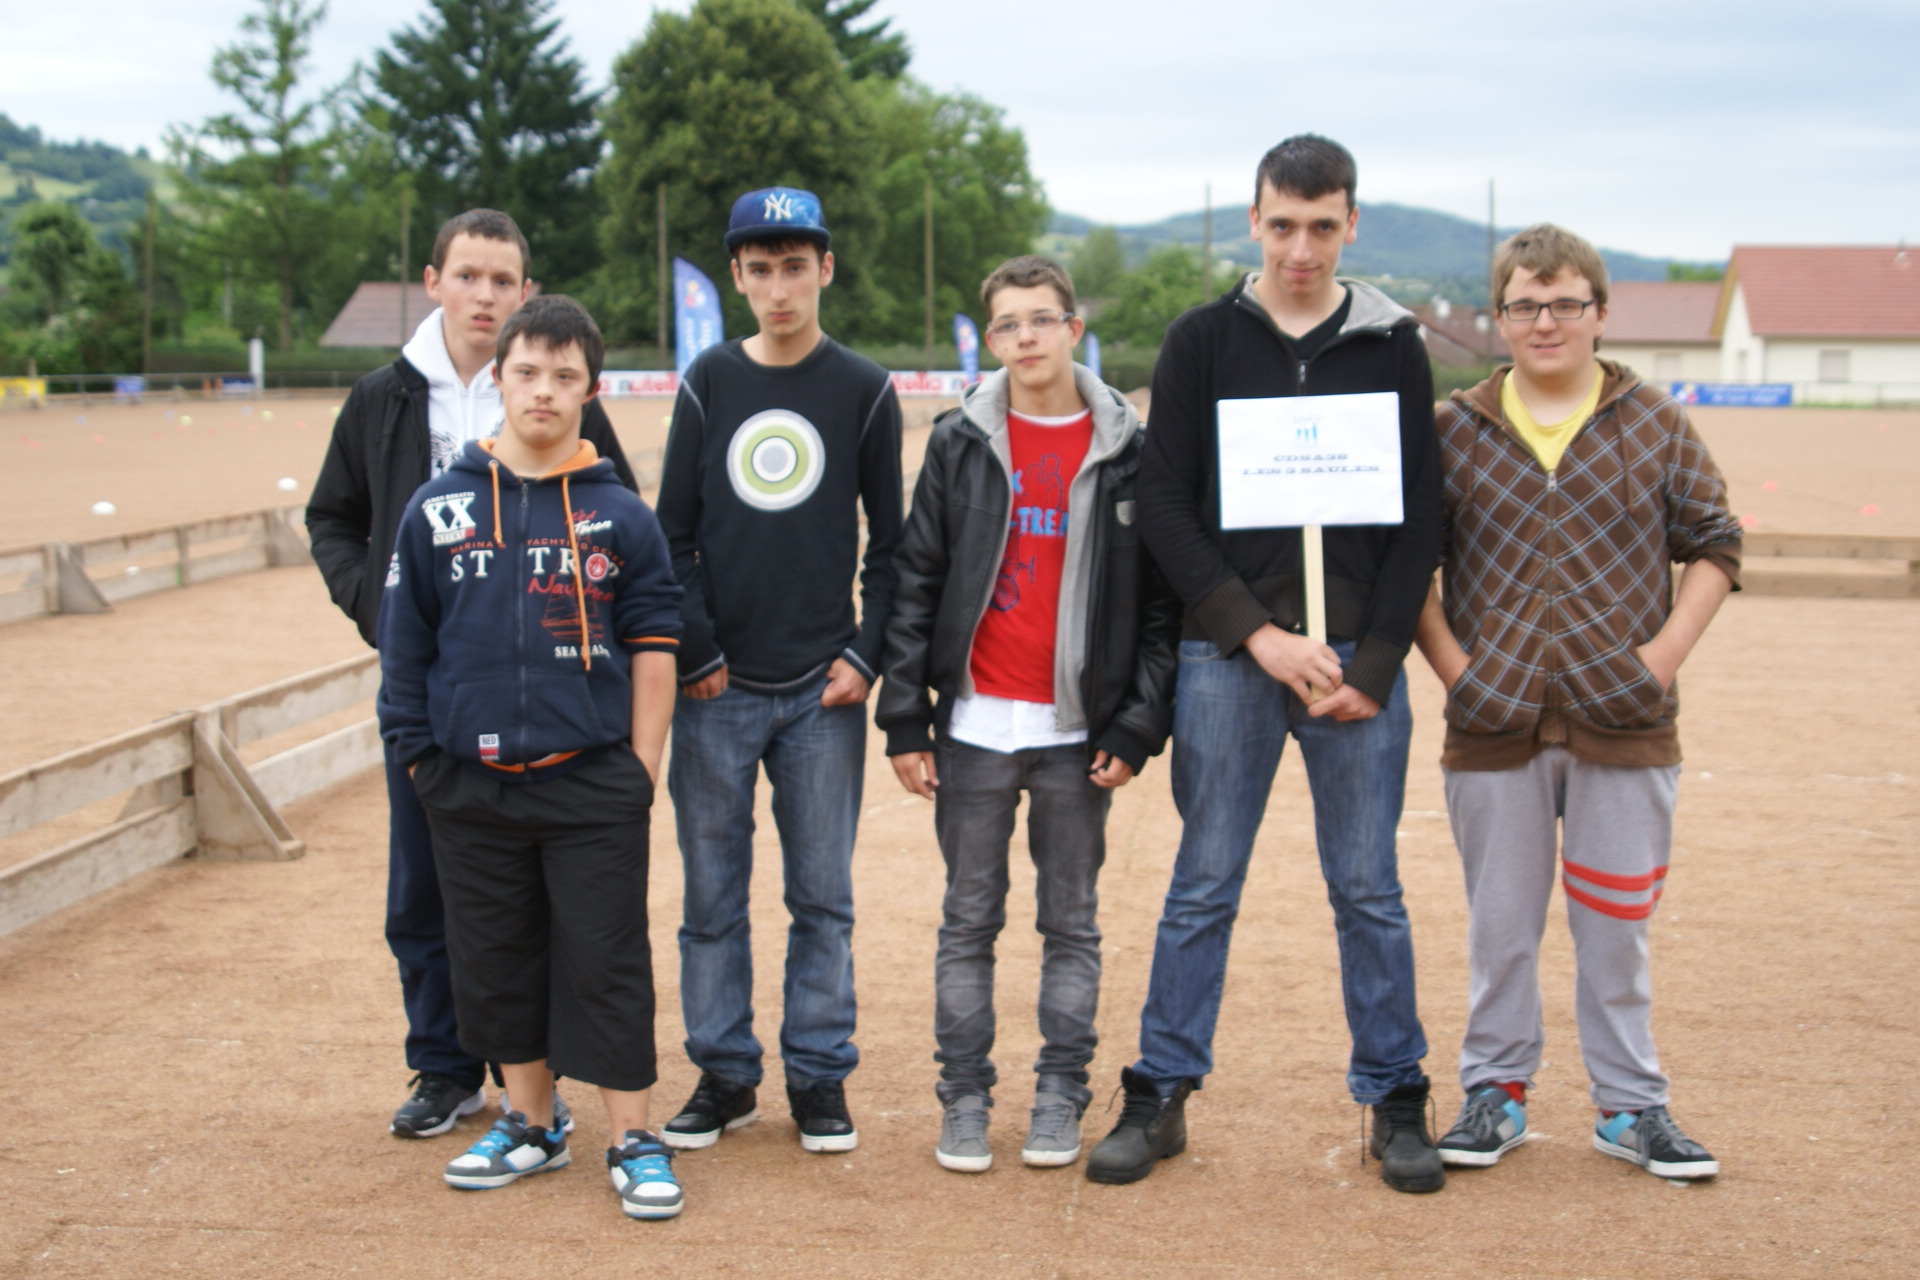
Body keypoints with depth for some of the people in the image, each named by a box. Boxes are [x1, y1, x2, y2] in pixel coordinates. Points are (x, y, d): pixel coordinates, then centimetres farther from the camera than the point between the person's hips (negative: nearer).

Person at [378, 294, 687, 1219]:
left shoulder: (621, 516, 0)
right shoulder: (436, 510, 3)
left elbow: (651, 649, 2)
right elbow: (404, 645, 9)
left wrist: (641, 769, -2)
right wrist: (415, 754, 6)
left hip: (591, 781, -2)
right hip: (470, 787, 3)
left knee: (607, 962, 0)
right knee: (495, 959, 13)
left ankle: (633, 1140, 11)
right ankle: (531, 1124, 29)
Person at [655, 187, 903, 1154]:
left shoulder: (864, 390, 4)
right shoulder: (708, 383, 7)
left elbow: (890, 541, 6)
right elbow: (674, 535, 6)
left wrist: (864, 655, -5)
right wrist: (697, 655, -3)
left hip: (822, 689, -1)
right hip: (716, 691, 1)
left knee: (822, 894, 4)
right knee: (711, 893, 6)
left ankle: (819, 1076, 15)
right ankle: (724, 1074, 18)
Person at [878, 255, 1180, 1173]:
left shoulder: (1127, 451, 1)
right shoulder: (959, 443, 3)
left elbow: (1160, 602, 2)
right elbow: (915, 582, 3)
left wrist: (1137, 727, -4)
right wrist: (904, 719, -2)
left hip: (1079, 732, 0)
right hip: (975, 726, 1)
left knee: (1072, 924, 8)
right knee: (969, 922, 8)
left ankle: (1061, 1098, 20)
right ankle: (964, 1097, 18)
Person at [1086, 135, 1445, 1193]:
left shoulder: (1393, 347, 6)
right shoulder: (1204, 341, 4)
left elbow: (1420, 520, 4)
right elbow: (1163, 507, -2)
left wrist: (1374, 663, -6)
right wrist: (1257, 633, -11)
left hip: (1358, 659, 1)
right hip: (1227, 657, 0)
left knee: (1368, 890, 7)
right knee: (1203, 886, 5)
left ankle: (1395, 1101, 19)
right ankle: (1160, 1095, 16)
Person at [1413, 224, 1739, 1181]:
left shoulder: (1657, 425, 4)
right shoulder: (1454, 429, 3)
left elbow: (1713, 544, 7)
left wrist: (1666, 651, -4)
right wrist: (1448, 660, -4)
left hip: (1625, 725, 0)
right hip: (1494, 724, 0)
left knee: (1617, 924, 8)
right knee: (1501, 923, 9)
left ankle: (1631, 1104, 22)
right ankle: (1496, 1091, 24)